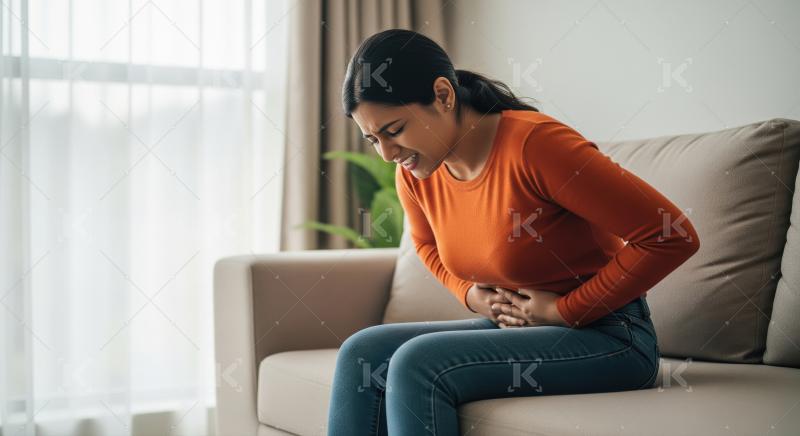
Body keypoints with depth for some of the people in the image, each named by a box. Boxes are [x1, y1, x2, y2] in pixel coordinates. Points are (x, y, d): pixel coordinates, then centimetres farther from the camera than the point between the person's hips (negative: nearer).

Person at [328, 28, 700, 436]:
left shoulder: (534, 144, -22)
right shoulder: (413, 173, 0)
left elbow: (674, 237, -21)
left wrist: (564, 309, -15)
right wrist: (469, 294, 4)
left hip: (606, 337, -7)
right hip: (512, 327, 7)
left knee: (418, 364, -26)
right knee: (362, 354, -12)